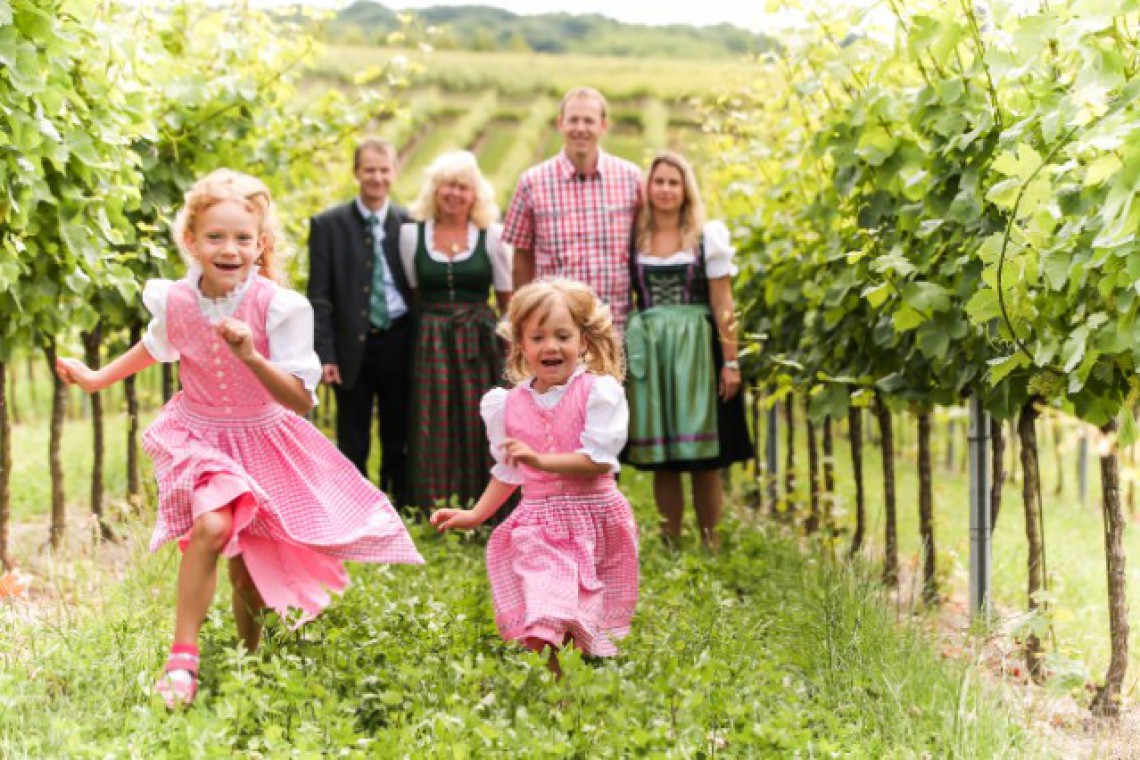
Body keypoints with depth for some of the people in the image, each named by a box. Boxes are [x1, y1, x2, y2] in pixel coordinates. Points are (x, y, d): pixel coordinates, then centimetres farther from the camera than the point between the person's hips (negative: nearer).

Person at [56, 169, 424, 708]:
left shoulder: (277, 307, -21)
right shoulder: (177, 302, -12)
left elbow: (301, 399, -23)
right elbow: (156, 346, 14)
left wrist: (252, 357, -37)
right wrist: (97, 378, 21)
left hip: (264, 440, 0)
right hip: (200, 438, 0)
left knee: (248, 568, 7)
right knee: (211, 526, -28)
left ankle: (250, 655, 34)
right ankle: (182, 659, -21)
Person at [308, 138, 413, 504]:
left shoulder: (410, 223, 4)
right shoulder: (328, 225, 0)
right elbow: (319, 296, -2)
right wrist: (325, 354, -9)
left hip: (399, 344, 1)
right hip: (353, 347, -1)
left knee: (399, 440, 9)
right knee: (353, 446, 7)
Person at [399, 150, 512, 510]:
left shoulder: (492, 236, 2)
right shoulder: (411, 234, 4)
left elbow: (508, 300, 4)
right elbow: (411, 296, 10)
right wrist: (424, 332, 3)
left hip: (480, 344, 0)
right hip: (430, 344, 0)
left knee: (479, 431, 2)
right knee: (433, 434, 2)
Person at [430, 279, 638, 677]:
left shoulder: (599, 392, -6)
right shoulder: (510, 405, 7)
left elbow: (599, 459, -15)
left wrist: (541, 459, -23)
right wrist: (475, 515, 15)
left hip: (593, 517, -2)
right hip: (538, 521, 2)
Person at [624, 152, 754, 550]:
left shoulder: (708, 236, 4)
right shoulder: (633, 239, 9)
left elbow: (723, 304, 1)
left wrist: (731, 361, -5)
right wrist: (620, 354, 1)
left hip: (696, 348, -2)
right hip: (648, 351, 2)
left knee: (703, 457, -2)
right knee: (660, 459, 3)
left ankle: (710, 545, 6)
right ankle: (670, 545, 10)